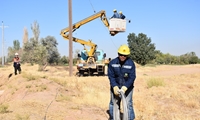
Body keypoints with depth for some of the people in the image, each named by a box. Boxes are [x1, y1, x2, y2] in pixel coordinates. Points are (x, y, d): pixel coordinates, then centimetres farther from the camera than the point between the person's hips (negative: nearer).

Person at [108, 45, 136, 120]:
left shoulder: (131, 63, -13)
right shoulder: (112, 63, -8)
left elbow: (132, 77, -15)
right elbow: (111, 76, -8)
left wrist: (125, 87, -26)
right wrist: (114, 87, -21)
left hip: (127, 87, -2)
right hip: (115, 87, 2)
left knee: (128, 104, -2)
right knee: (114, 103, 10)